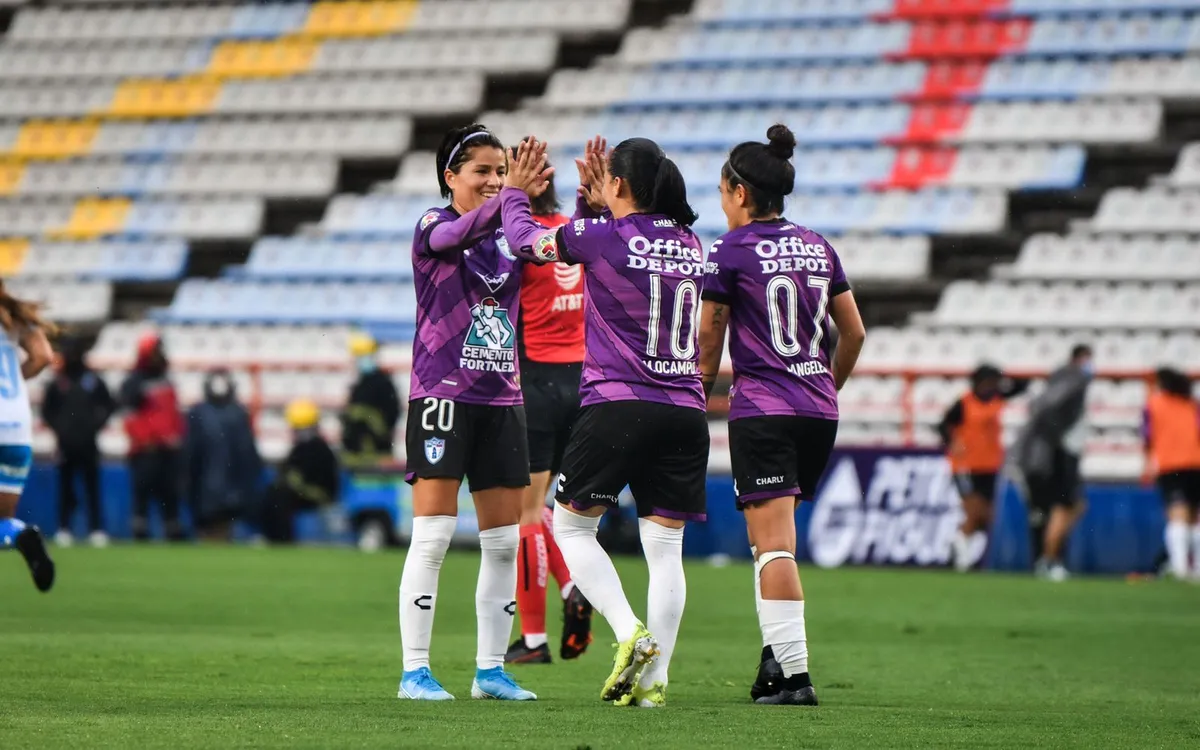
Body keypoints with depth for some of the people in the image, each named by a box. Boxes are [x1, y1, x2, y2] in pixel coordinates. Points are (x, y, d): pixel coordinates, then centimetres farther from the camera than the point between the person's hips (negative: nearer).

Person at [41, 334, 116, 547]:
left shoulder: (93, 381, 5)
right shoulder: (57, 383, 4)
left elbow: (109, 406, 10)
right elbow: (47, 410, 9)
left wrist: (96, 425, -1)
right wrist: (58, 428, -2)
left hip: (88, 443, 0)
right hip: (65, 443, 0)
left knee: (93, 487, -1)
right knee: (66, 487, 1)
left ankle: (97, 529, -1)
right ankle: (64, 528, 4)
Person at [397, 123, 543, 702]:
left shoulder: (509, 236, 9)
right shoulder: (431, 229, -4)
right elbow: (458, 233, -27)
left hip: (501, 400, 5)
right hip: (443, 396, -5)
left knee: (504, 540, 5)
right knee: (433, 536, -7)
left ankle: (490, 670, 13)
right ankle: (415, 671, -3)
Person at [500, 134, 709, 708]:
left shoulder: (602, 237, -8)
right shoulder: (689, 243, 9)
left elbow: (527, 240, 7)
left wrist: (515, 192, 23)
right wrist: (595, 204, 26)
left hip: (616, 405, -5)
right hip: (685, 413, 5)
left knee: (572, 525, 9)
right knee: (665, 546, 6)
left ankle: (630, 633, -9)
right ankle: (653, 677, 2)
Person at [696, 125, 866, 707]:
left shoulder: (731, 251, -5)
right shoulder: (818, 247, 12)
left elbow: (709, 344, 0)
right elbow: (853, 332, 16)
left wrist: (702, 394, 15)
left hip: (761, 411, -6)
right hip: (818, 412, 6)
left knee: (774, 543, -9)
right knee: (771, 539, 18)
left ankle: (795, 674, -16)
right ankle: (776, 654, 11)